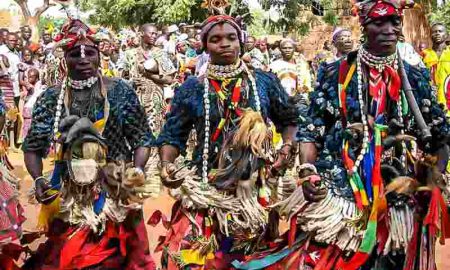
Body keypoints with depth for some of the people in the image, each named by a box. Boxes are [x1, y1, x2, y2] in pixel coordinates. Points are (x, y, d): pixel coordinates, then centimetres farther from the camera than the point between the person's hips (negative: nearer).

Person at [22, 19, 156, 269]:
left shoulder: (120, 91, -2)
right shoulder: (50, 98, 2)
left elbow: (142, 138, -1)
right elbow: (33, 147, 5)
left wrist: (137, 171, -18)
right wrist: (38, 180, -12)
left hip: (117, 195, -1)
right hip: (69, 198, 1)